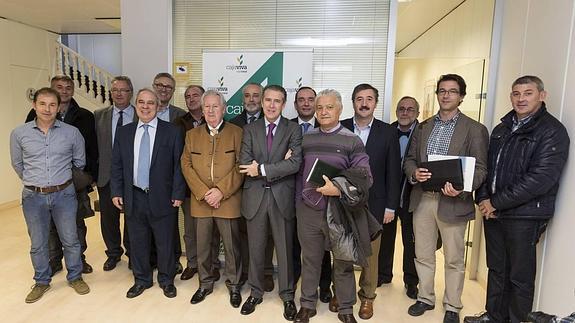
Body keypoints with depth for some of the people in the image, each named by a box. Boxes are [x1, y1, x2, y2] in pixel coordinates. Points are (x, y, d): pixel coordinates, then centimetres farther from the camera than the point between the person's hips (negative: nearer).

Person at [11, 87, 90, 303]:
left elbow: (79, 162, 9)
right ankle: (42, 281, 33)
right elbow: (17, 164, 12)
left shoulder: (72, 132, -5)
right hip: (33, 197, 1)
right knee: (37, 244, 14)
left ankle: (75, 277, 29)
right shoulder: (19, 134, -3)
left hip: (64, 194, -1)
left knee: (70, 239, 10)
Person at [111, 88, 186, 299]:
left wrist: (178, 194, -9)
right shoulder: (123, 132, 8)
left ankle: (166, 280, 29)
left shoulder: (172, 132, -3)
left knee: (165, 242, 9)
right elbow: (117, 165, 10)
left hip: (162, 198, -3)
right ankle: (141, 280, 34)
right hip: (133, 198, 3)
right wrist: (116, 192, 3)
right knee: (137, 242, 14)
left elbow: (179, 165, -5)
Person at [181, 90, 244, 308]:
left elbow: (240, 166, -6)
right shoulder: (192, 135, 11)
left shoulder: (236, 133, 0)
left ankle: (233, 285, 25)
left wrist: (221, 191, -14)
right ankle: (205, 283, 32)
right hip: (201, 202, 3)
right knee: (203, 246, 13)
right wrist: (203, 193, -9)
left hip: (228, 202, -3)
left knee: (231, 246, 7)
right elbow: (186, 165, 4)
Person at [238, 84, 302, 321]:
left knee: (285, 249, 11)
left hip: (282, 197, -2)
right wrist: (278, 167, -14)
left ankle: (287, 296, 29)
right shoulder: (250, 129, 6)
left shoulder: (294, 130, -1)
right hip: (255, 197, 2)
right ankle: (256, 292, 34)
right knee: (255, 249, 15)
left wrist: (262, 170, -15)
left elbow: (295, 163, -15)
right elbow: (245, 165, -6)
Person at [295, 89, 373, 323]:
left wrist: (339, 189, -20)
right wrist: (298, 203, 7)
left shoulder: (352, 141, -4)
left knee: (343, 262, 11)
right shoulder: (306, 138, 6)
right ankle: (307, 304, 31)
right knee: (310, 259, 14)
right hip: (308, 210, 3)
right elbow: (299, 173, 11)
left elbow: (365, 178, -8)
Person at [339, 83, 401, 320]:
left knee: (371, 253, 11)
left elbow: (393, 172, -1)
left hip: (373, 203, 0)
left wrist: (391, 206, -2)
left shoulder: (388, 132, -1)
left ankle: (367, 296, 30)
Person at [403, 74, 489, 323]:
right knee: (423, 255, 15)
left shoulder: (475, 130, -2)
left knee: (454, 259, 10)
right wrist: (414, 173, -11)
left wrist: (461, 188, -24)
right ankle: (425, 298, 33)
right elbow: (409, 159, 11)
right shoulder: (423, 127, 12)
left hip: (453, 202, -3)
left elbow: (480, 168, -6)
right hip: (422, 199, 4)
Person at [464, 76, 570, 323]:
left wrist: (497, 203, -16)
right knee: (496, 269, 17)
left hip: (524, 215, -6)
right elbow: (486, 166, 14)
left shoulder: (552, 131, -9)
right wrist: (483, 198, -3)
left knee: (520, 275, 7)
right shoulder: (502, 129, 13)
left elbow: (541, 178, -18)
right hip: (492, 211, 6)